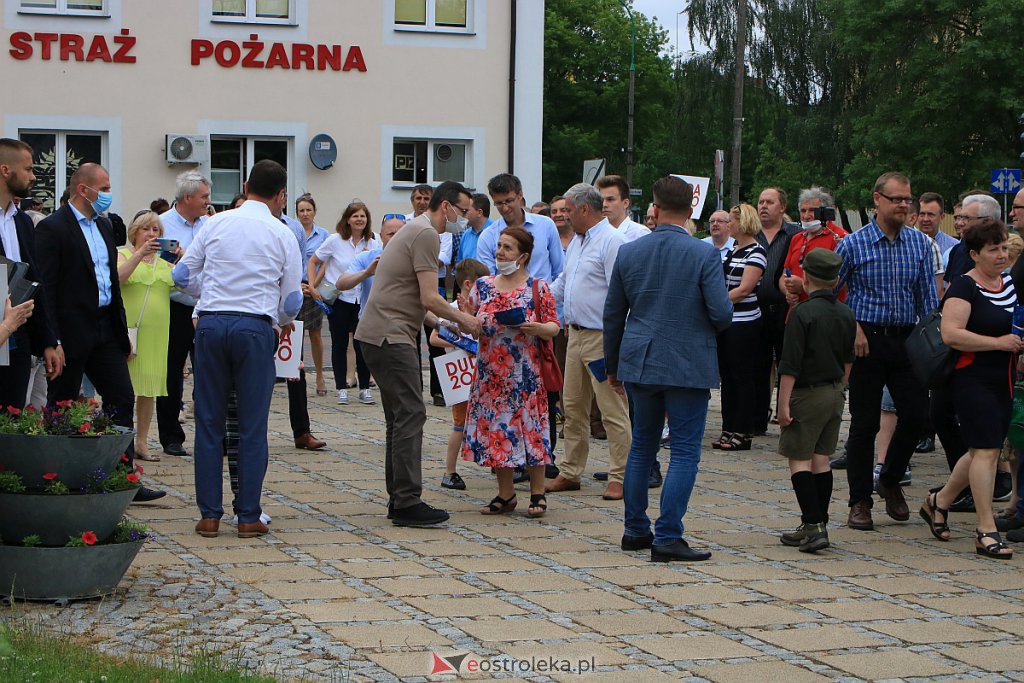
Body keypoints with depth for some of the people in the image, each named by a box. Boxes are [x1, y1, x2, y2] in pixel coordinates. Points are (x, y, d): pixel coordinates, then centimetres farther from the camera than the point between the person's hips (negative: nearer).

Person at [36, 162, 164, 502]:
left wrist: (121, 329, 16)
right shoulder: (51, 228, -11)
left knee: (122, 399, 3)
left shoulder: (103, 226, 15)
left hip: (105, 330, 8)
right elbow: (45, 288, -15)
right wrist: (52, 341, -20)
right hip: (71, 331, -8)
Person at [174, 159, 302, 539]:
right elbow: (292, 301, 5)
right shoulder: (282, 235, 3)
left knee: (209, 422, 7)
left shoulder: (217, 224, 7)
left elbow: (182, 275, 9)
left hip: (211, 323, 2)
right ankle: (248, 517, 5)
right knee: (252, 426, 4)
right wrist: (282, 319, 27)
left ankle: (209, 515, 8)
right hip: (255, 327, -2)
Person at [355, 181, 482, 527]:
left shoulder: (414, 229, 22)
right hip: (390, 336, -11)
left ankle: (398, 498, 16)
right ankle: (407, 502, -13)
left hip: (377, 333, 11)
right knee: (411, 414, -12)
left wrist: (447, 325, 23)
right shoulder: (426, 234, -11)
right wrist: (463, 320, -2)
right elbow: (429, 299, -16)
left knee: (401, 417, 13)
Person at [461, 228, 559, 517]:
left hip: (526, 373, -4)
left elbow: (553, 327, -3)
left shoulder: (538, 288, -2)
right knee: (495, 429, 6)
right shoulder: (482, 286, 8)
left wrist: (536, 328, -23)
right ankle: (505, 494, 17)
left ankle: (537, 493, 9)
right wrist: (465, 313, -11)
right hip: (491, 373, 4)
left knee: (530, 427, -2)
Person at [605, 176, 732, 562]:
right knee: (685, 452, 0)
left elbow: (612, 314, 9)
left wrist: (612, 366, 20)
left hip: (639, 363, 5)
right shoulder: (705, 254, -11)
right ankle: (667, 537, -5)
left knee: (642, 447, 16)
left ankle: (635, 530, 22)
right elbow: (721, 313, -14)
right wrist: (709, 328, 11)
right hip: (688, 366, -5)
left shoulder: (628, 252, 2)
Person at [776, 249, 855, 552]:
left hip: (807, 394, -7)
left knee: (799, 460, -3)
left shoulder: (802, 313, -16)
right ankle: (816, 526, 14)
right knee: (820, 458, 12)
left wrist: (784, 403, -15)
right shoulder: (846, 314, 6)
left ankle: (814, 525, -12)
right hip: (835, 393, 7)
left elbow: (790, 365, -18)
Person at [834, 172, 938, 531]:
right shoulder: (853, 244, -3)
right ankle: (860, 501, 11)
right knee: (864, 423, 0)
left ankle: (890, 481, 21)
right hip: (866, 340, -3)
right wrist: (851, 328, -8)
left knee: (916, 413, -4)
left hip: (906, 340, 3)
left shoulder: (921, 243, 6)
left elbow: (928, 298, 7)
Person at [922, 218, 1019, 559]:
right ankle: (986, 531, -8)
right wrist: (999, 342, -20)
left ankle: (939, 502, 33)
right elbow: (951, 333, -22)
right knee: (986, 450, -12)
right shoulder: (965, 286, -11)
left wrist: (1019, 344, 7)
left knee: (982, 451, 13)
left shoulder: (1010, 283, 13)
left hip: (1004, 380, 8)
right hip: (972, 379, -8)